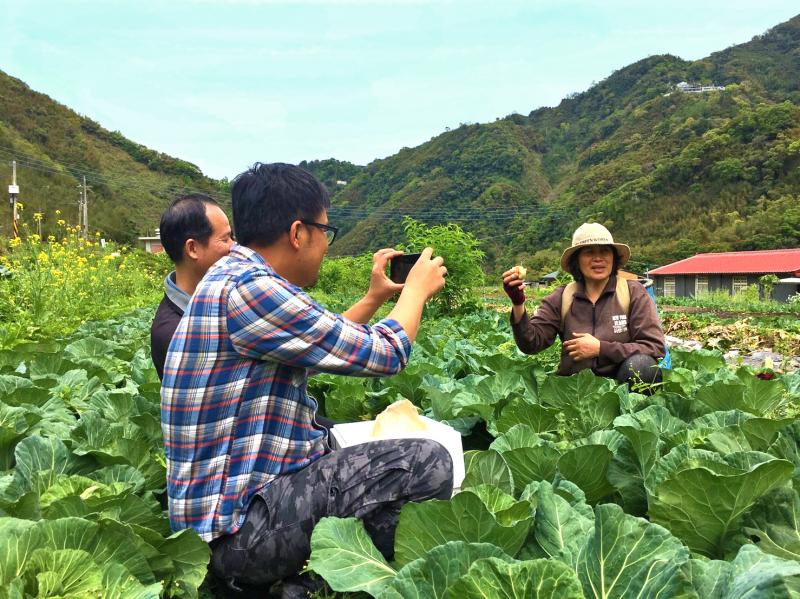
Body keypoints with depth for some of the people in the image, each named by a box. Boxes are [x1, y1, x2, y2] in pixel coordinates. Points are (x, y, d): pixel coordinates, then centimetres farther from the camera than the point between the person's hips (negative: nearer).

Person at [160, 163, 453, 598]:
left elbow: (328, 344, 23)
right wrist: (417, 288, 3)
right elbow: (384, 353, -14)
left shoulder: (236, 276, 9)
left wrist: (375, 297, 24)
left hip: (238, 495, 10)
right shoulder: (248, 288, -21)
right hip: (239, 525, -10)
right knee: (427, 461, -16)